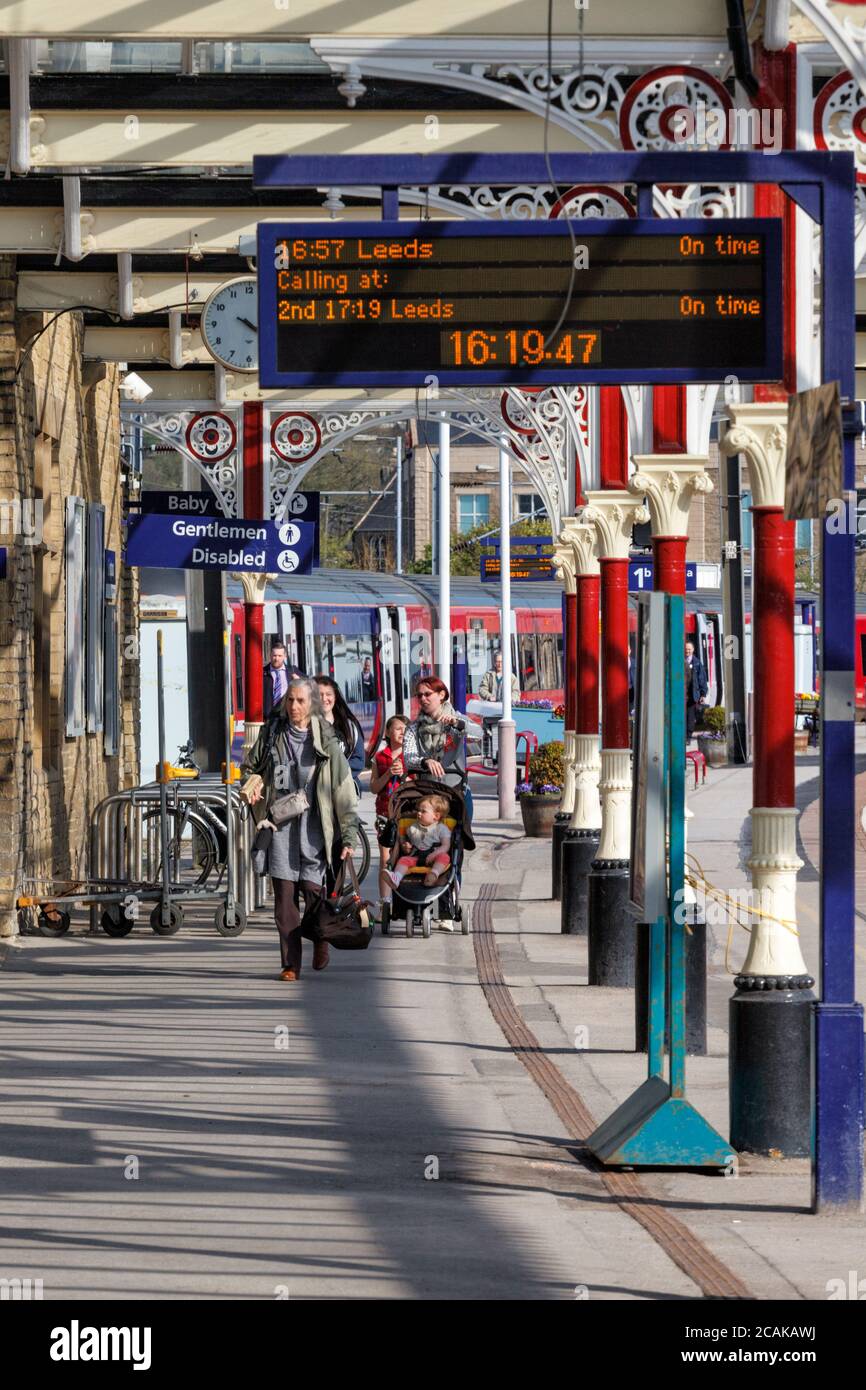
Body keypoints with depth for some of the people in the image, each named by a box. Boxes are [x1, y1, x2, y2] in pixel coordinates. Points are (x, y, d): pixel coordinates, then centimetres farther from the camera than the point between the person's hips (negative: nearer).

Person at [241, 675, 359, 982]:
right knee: (284, 893, -3)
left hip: (313, 825, -2)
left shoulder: (325, 740, 0)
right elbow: (252, 766, 23)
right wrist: (252, 784, -1)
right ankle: (290, 963, 3)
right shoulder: (272, 733, 6)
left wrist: (349, 836, -4)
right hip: (280, 824, 2)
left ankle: (321, 940, 23)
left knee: (313, 888, -8)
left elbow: (344, 790, 0)